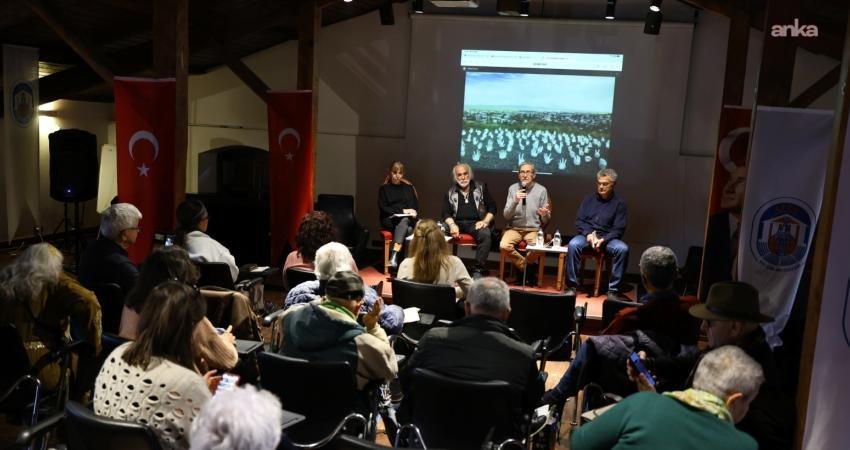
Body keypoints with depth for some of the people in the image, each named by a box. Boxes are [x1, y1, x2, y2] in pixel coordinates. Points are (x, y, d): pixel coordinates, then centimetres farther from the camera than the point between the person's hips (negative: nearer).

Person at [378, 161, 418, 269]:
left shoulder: (408, 187, 17)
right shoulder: (384, 188, 10)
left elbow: (416, 205, 16)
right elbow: (383, 208, 1)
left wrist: (412, 212, -8)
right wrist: (402, 211, -9)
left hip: (408, 218, 1)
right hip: (389, 219, -1)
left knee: (404, 221, -37)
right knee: (406, 228, -34)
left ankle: (394, 255, -51)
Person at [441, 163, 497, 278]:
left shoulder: (481, 187, 13)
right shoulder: (450, 192, 16)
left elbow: (492, 207, 10)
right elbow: (446, 213, 8)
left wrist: (486, 221, -7)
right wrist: (452, 224, -13)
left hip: (476, 223, -1)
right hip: (457, 223, 1)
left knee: (485, 234, -36)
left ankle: (478, 271, -30)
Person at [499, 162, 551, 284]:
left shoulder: (541, 190, 0)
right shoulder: (513, 188, 1)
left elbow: (545, 221, 3)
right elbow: (506, 216, -4)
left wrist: (545, 215, -22)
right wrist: (515, 202, -21)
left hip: (533, 229, -1)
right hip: (514, 227, 1)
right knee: (504, 246, -30)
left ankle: (523, 267, 2)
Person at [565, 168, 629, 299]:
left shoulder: (619, 203, 5)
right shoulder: (589, 199, 12)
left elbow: (618, 229, 0)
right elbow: (579, 220, 9)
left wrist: (603, 240, -18)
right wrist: (588, 234, -12)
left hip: (607, 238, -1)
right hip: (587, 235, 1)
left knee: (623, 249, -32)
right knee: (573, 244, -32)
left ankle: (613, 290, -24)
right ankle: (572, 286, -24)